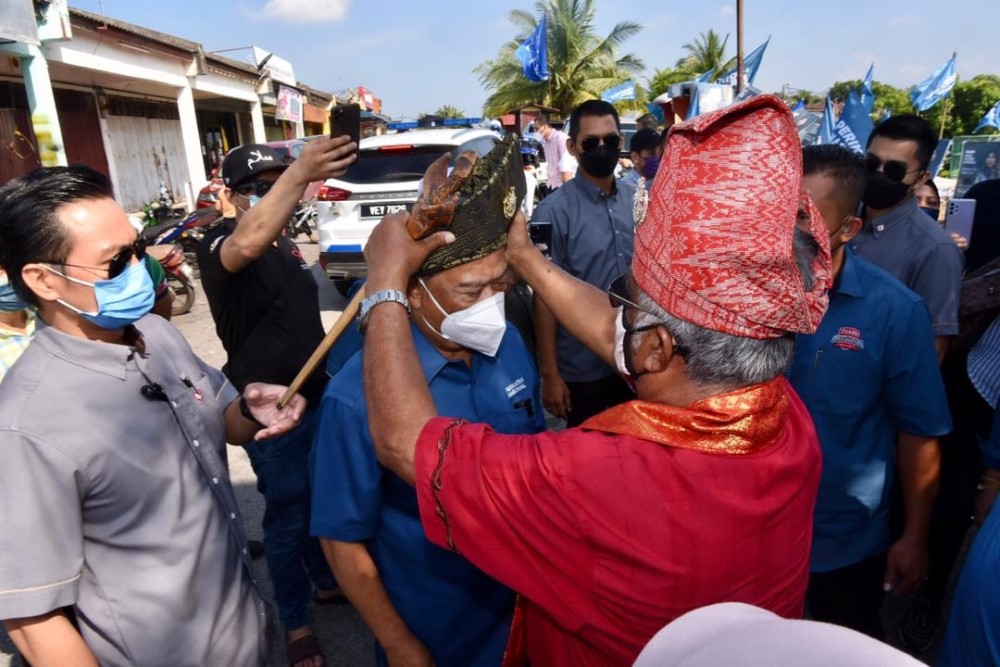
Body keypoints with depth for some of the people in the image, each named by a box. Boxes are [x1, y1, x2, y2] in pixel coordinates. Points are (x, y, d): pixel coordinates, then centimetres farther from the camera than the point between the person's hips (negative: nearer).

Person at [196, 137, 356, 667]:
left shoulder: (285, 244, 9)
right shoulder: (218, 246, -18)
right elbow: (247, 245, -45)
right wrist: (301, 173, -56)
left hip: (314, 398, 8)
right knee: (287, 516, 6)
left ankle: (325, 581, 44)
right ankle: (294, 623, 27)